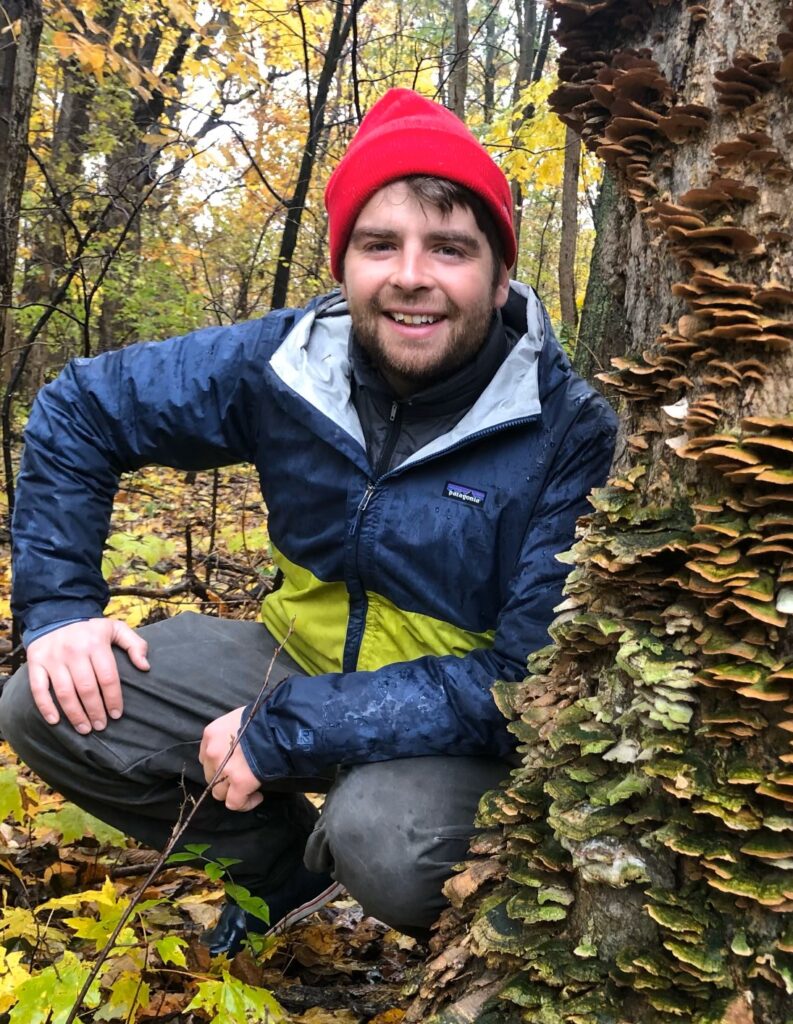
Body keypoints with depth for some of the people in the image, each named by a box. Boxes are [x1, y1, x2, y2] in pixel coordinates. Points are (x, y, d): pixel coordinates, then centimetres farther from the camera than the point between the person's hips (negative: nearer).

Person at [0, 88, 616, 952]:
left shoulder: (569, 435, -23)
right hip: (300, 657, 5)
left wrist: (287, 732, -29)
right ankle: (290, 865, 9)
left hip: (467, 725, -4)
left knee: (382, 837, -37)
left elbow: (529, 679, -27)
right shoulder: (286, 363, -12)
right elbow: (80, 409, 2)